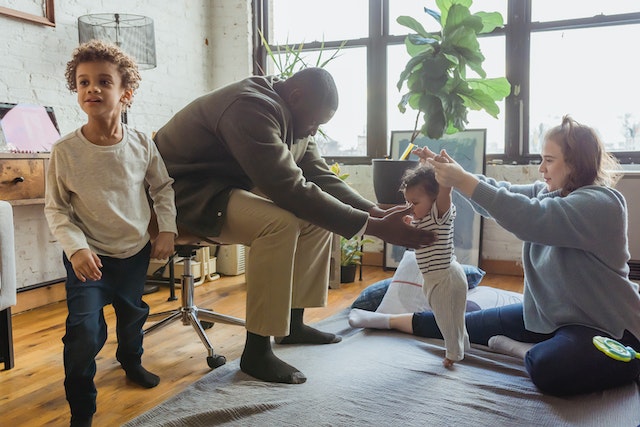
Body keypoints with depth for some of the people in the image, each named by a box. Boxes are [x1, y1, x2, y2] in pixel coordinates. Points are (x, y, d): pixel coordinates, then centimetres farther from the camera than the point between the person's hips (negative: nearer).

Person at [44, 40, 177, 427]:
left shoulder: (142, 144, -10)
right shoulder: (66, 151, -16)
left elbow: (163, 187, 4)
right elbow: (56, 209, -8)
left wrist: (168, 230, -4)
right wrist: (76, 248, -21)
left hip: (136, 251, 3)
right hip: (90, 257, -3)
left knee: (133, 312, 23)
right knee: (85, 331, -14)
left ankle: (131, 359, 55)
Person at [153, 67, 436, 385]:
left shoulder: (293, 119, 5)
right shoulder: (252, 109, -26)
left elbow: (319, 176, 3)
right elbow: (292, 190, -33)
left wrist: (376, 212, -12)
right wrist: (374, 227, -32)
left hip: (233, 186, 10)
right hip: (185, 192, -10)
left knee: (319, 215, 1)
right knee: (280, 223, -32)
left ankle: (293, 323, 10)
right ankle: (256, 352, -20)